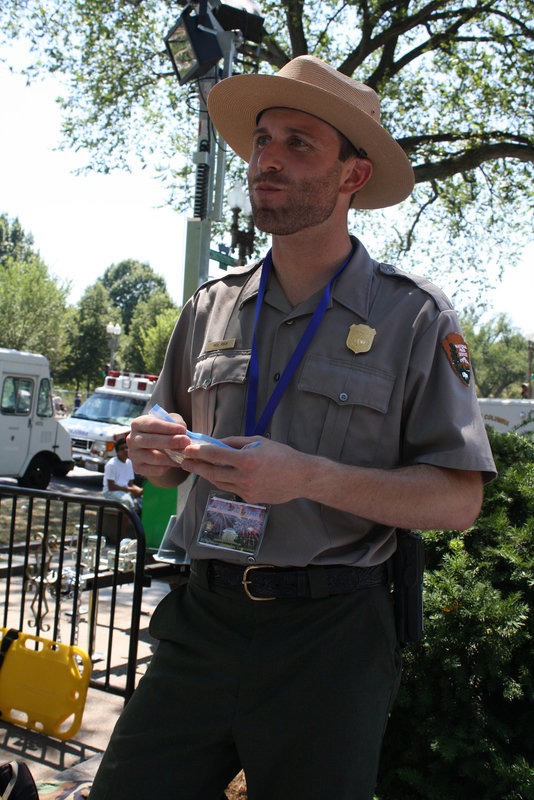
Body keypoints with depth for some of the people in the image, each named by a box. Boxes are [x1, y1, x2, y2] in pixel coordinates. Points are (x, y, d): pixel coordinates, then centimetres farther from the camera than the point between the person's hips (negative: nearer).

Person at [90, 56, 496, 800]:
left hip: (331, 639, -3)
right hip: (204, 618, 3)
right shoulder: (212, 306, 9)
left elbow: (459, 499, -8)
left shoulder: (414, 315, -3)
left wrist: (310, 477, -21)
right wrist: (156, 454, -6)